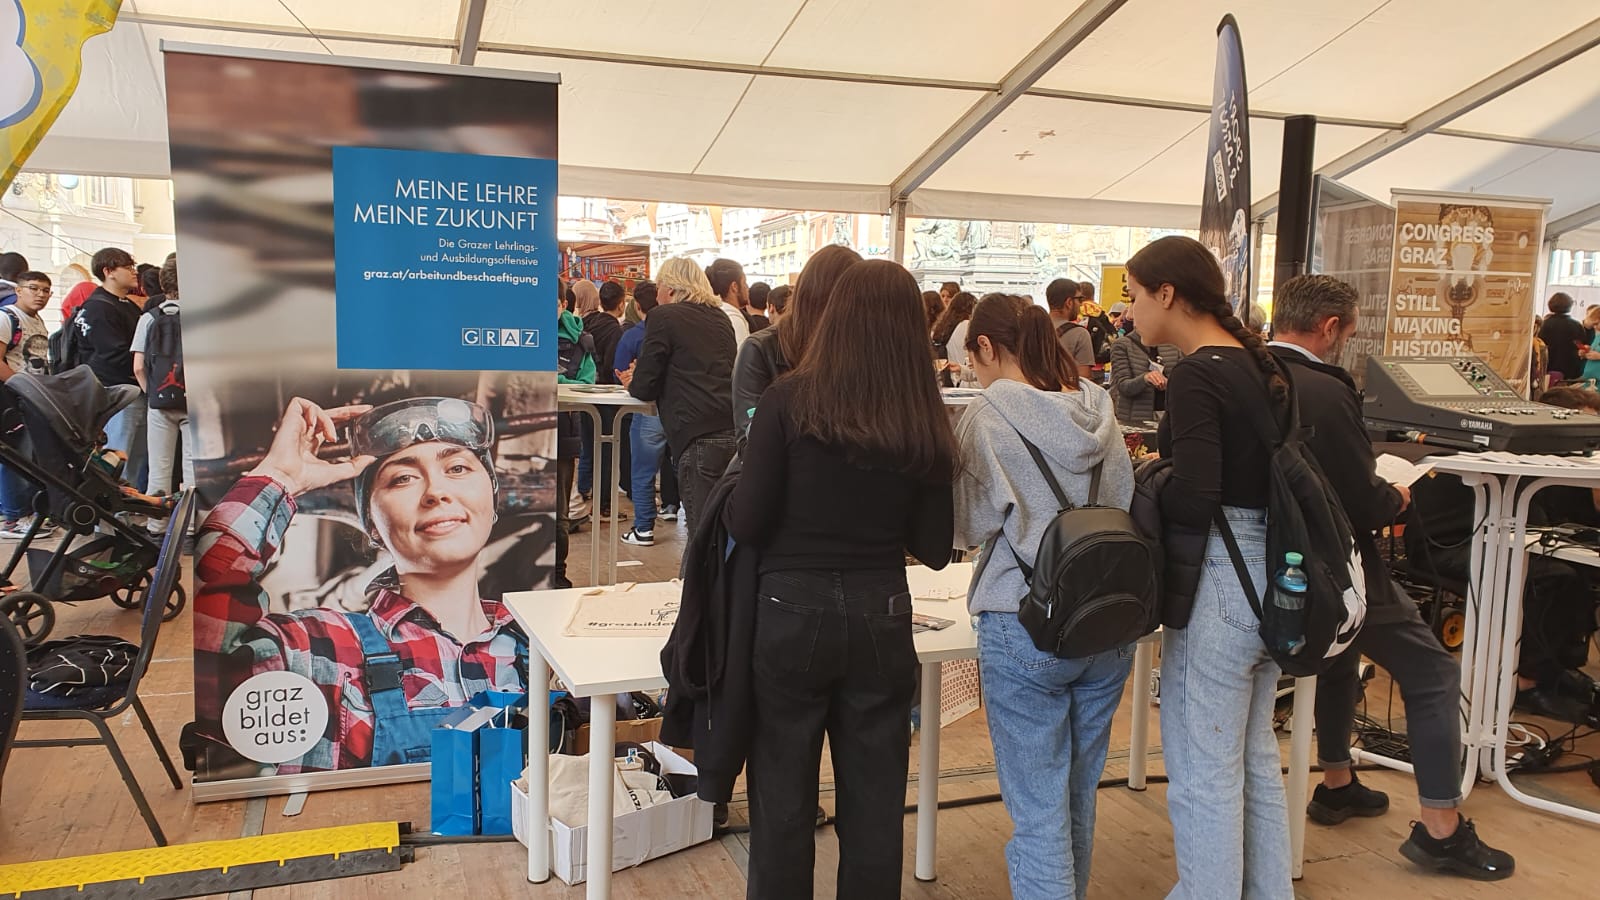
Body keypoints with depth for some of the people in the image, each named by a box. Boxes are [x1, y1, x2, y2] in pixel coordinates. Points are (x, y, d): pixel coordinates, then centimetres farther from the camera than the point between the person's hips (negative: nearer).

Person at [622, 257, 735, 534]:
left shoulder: (664, 316, 1)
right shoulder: (721, 317, 21)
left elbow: (644, 388, 0)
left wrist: (635, 383, 24)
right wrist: (642, 380, 37)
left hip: (700, 436, -7)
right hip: (733, 431, 7)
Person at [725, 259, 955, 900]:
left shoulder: (789, 401, -11)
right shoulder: (926, 424, -3)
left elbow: (746, 522, -11)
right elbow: (934, 549, 2)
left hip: (792, 613, -2)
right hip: (883, 617, 2)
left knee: (783, 798, 13)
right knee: (875, 802, 16)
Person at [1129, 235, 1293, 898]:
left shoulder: (1196, 376, -16)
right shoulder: (1255, 361, 10)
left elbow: (1195, 501, -25)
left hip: (1219, 581, -10)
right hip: (1269, 571, 10)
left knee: (1203, 773, 2)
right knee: (1256, 758, 21)